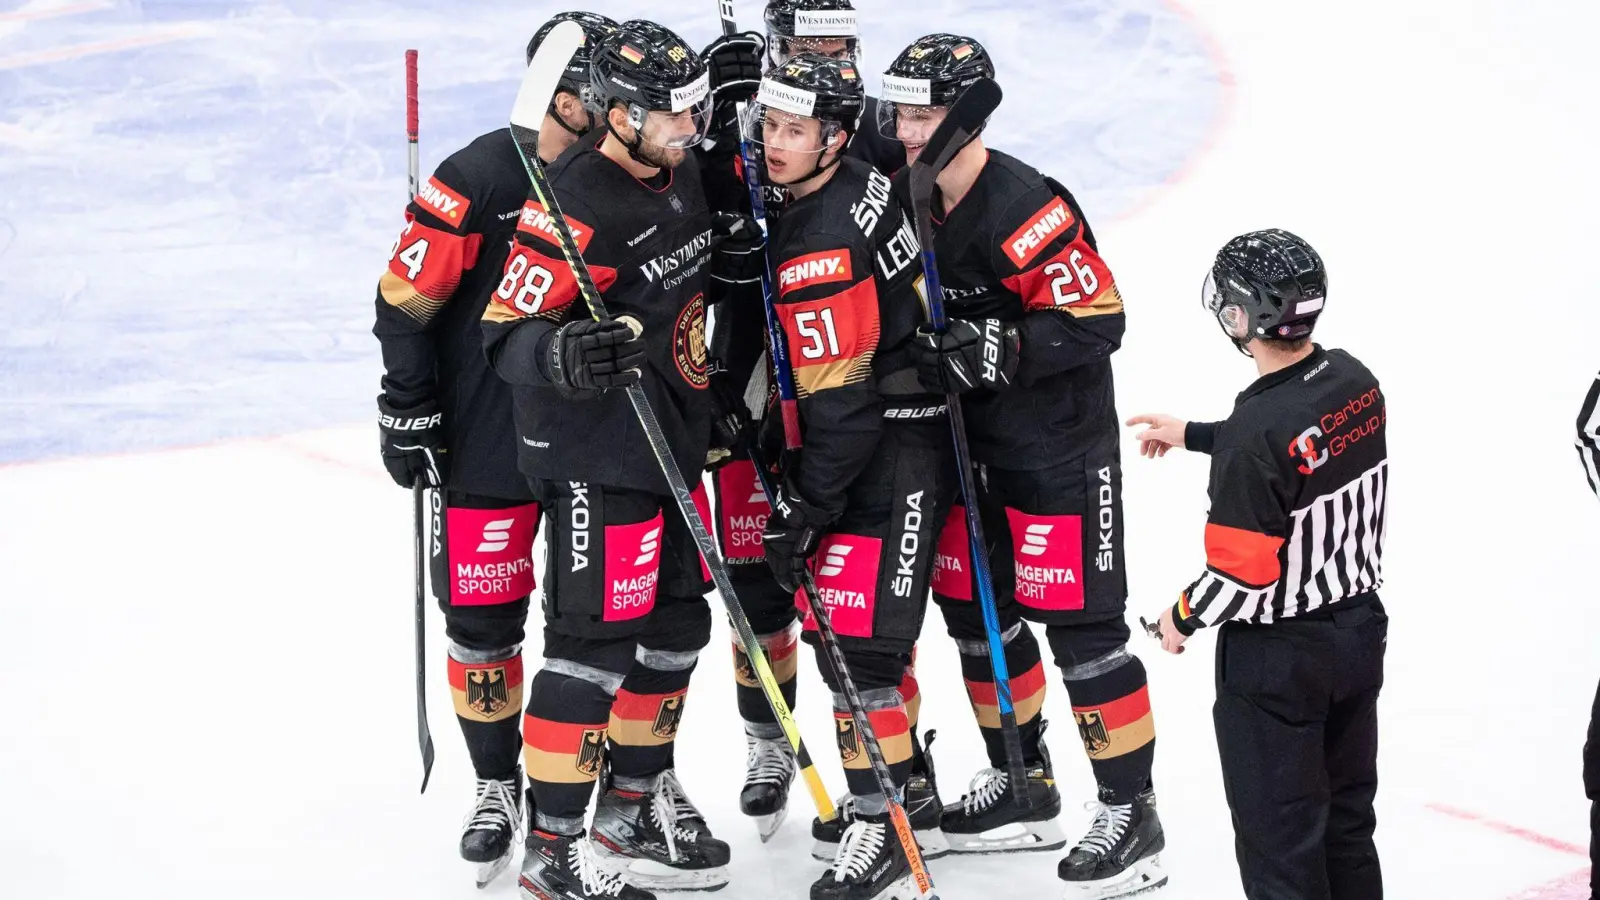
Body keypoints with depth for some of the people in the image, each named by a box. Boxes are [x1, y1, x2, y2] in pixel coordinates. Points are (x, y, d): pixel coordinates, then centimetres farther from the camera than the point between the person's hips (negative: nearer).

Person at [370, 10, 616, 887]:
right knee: (482, 611, 2)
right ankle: (498, 784, 17)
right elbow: (405, 301, -10)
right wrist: (408, 411, -9)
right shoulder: (478, 181, -14)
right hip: (488, 435, -3)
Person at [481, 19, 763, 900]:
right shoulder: (574, 205, -22)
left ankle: (635, 806, 33)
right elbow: (503, 331, -22)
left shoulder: (680, 177, 6)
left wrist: (725, 251, 6)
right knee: (595, 641, -7)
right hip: (594, 455, -9)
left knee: (675, 623, 17)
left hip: (672, 444, 9)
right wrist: (561, 354, -42)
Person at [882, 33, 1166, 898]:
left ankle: (1130, 816, 3)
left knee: (1075, 617, -6)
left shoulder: (1026, 208, -24)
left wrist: (995, 353, -30)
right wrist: (928, 356, 0)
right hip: (970, 438, 8)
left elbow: (1095, 322, -23)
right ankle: (1024, 789, 30)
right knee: (973, 603, 14)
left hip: (1060, 443, -8)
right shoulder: (905, 196, 1)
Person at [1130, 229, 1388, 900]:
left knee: (1279, 840, 6)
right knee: (1345, 818, 22)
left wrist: (1184, 617, -5)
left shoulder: (1256, 428, -28)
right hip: (1359, 629, 8)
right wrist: (1193, 435, 24)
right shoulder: (1355, 381, -5)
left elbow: (1243, 574, -24)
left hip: (1278, 663, -8)